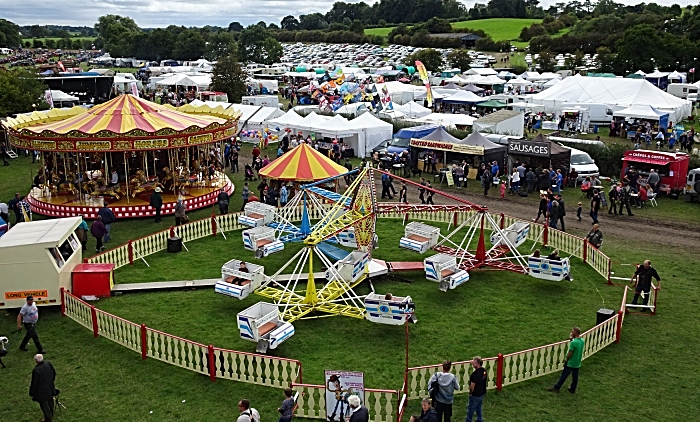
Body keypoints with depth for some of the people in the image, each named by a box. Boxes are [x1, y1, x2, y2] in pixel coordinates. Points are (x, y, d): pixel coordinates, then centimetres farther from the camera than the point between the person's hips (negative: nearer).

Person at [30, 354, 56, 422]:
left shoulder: (36, 370, -33)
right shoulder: (48, 363, -14)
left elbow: (34, 383, -22)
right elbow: (54, 372, 3)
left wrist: (32, 393, -6)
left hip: (42, 390, -7)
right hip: (50, 388, 7)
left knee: (44, 404, 15)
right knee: (50, 401, 26)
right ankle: (51, 415, 47)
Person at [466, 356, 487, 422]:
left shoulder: (476, 373, -32)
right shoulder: (484, 371, -4)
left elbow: (472, 385, -26)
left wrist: (471, 393, -8)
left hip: (476, 395, -8)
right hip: (482, 393, 8)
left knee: (470, 409, 10)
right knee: (478, 407, 24)